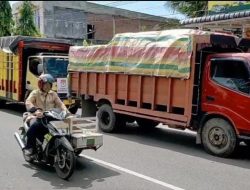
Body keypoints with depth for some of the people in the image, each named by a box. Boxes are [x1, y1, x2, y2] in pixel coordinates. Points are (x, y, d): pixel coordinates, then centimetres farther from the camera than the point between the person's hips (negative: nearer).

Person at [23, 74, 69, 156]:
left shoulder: (53, 94, 15)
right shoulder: (35, 93, 2)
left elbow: (60, 103, 5)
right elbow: (28, 102, -16)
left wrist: (66, 111, -16)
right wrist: (36, 110, -35)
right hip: (37, 117, -3)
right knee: (34, 126, -36)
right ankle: (29, 147, -18)